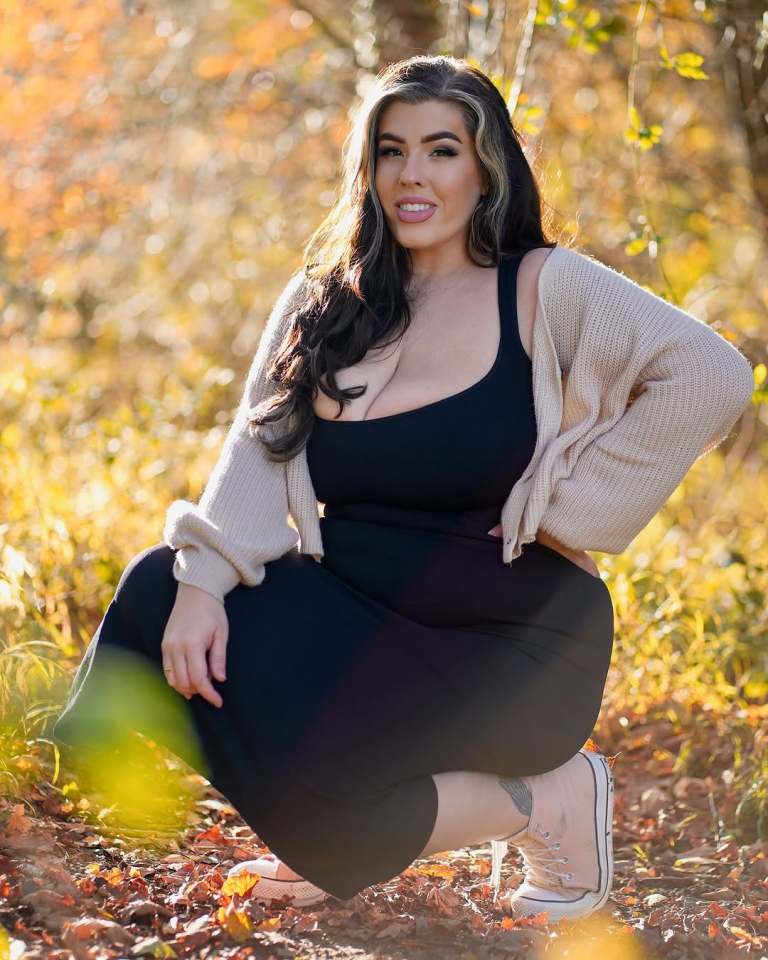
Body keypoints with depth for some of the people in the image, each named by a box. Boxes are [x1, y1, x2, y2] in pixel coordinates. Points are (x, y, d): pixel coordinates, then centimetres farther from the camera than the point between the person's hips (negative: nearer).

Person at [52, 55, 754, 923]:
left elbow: (711, 375, -19)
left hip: (507, 647, -5)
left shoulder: (541, 289, -7)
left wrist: (567, 509, -17)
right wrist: (203, 579, -20)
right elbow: (260, 451, -1)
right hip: (355, 616, 5)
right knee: (156, 588, -18)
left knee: (295, 761, -27)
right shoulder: (322, 304, 9)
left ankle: (545, 803, -4)